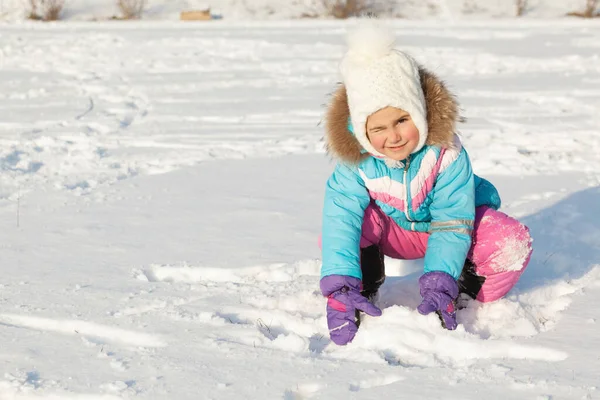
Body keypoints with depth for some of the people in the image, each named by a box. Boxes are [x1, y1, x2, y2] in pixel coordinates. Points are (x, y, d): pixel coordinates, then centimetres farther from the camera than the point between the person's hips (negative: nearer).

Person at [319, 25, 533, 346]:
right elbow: (339, 220, -36)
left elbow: (452, 223, -31)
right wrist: (340, 289, -50)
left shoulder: (445, 150, -32)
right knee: (338, 229, -31)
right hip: (393, 231, 1)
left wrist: (439, 287, -43)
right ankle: (365, 293, -5)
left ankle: (464, 295, -5)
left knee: (514, 244, -29)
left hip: (447, 220, -1)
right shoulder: (355, 161, -28)